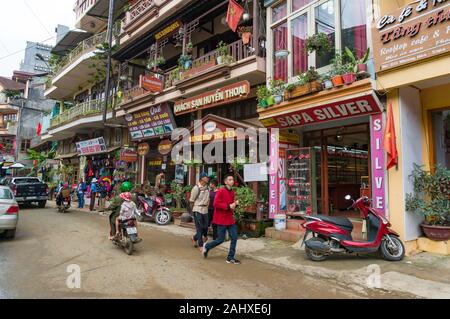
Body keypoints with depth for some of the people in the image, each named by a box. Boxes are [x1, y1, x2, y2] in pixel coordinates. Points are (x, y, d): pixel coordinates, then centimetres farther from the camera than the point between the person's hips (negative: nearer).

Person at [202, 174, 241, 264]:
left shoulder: (232, 192, 10)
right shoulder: (221, 191, -13)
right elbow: (216, 204, -20)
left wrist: (235, 204, 0)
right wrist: (228, 206, -21)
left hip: (230, 219, 7)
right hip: (221, 219, -7)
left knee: (234, 238, 2)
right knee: (220, 239, 0)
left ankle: (230, 258, 13)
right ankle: (206, 246, 26)